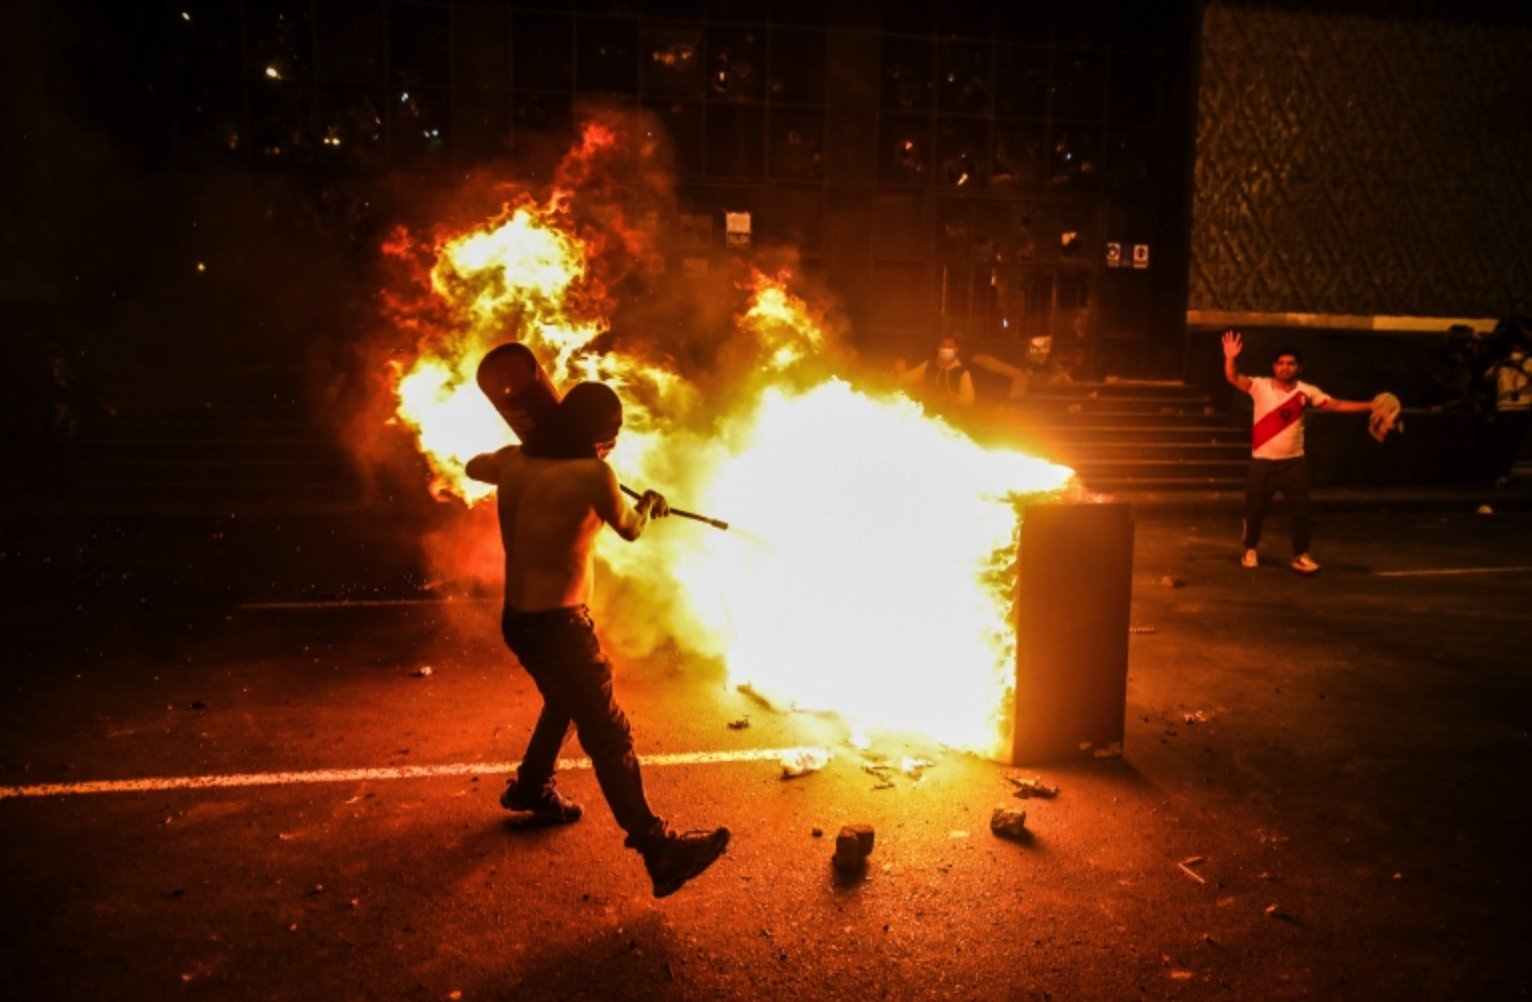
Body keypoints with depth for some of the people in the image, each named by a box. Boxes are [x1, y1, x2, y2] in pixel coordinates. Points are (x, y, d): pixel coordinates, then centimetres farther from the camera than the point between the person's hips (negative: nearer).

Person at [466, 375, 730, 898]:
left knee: (564, 702, 31)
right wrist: (649, 504, 20)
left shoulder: (515, 461, 2)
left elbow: (475, 466, 25)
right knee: (609, 736, -8)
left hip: (521, 618, 9)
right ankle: (659, 850, -7)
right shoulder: (592, 474, -19)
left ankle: (531, 788, 49)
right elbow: (629, 529, -1)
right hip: (556, 624, -9)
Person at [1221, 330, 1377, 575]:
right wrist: (1230, 358, -38)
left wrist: (1371, 406, -9)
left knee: (1301, 509, 4)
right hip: (1263, 462, -2)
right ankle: (1250, 550, 26)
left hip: (1294, 462, 2)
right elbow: (1233, 378, -18)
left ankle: (1300, 555, 18)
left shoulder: (1307, 391, 0)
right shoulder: (1260, 385, -6)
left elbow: (1337, 405, 0)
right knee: (1254, 508, 6)